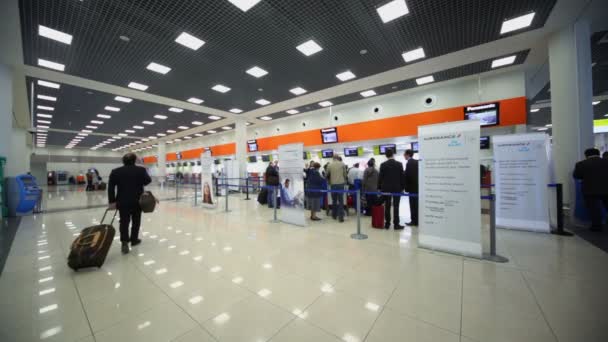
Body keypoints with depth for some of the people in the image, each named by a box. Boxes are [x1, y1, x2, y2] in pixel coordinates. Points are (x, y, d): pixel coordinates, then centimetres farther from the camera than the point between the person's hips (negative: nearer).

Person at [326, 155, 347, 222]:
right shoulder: (342, 164, 2)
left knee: (334, 200, 14)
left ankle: (334, 215, 24)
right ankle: (341, 217, -2)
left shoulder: (330, 165, 3)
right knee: (341, 201, 1)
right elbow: (345, 174, 7)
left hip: (333, 184, 1)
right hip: (341, 184, -1)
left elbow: (327, 175, 12)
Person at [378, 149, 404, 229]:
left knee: (387, 206, 5)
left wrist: (379, 188, 5)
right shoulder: (399, 164, -2)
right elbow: (402, 177, 1)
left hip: (386, 188, 0)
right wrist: (402, 188, 8)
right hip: (397, 188, 0)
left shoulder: (383, 165, -4)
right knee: (396, 207, 2)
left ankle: (387, 224, 10)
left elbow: (380, 177, -3)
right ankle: (396, 224, 5)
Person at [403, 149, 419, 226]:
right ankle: (417, 220, 23)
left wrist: (406, 187, -9)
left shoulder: (409, 163, -15)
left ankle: (414, 221, 5)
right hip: (417, 185, 8)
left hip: (412, 186, -8)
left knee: (413, 204, -1)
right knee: (417, 203, 14)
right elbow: (418, 174, 13)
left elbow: (407, 175, -18)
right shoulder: (417, 162, 10)